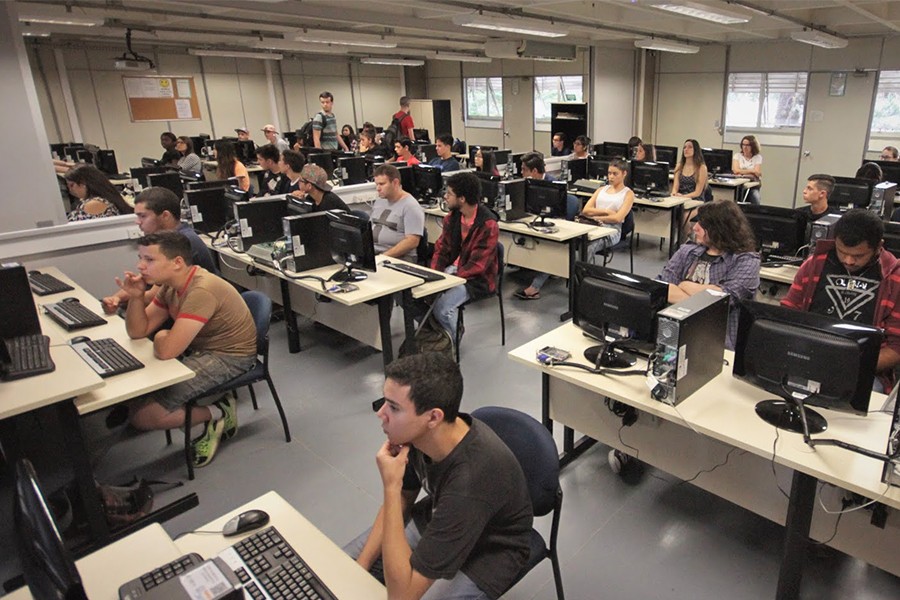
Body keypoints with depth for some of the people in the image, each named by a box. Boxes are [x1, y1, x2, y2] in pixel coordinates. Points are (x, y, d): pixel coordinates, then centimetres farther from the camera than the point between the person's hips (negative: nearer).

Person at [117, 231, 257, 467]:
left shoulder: (201, 291, -28)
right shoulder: (171, 286, 3)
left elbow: (166, 351, -31)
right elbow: (137, 331, 7)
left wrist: (160, 337, -8)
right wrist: (136, 297, -10)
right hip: (200, 350, 10)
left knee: (141, 416, -13)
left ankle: (217, 413, 4)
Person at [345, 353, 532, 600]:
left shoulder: (471, 480, -40)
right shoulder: (418, 433, -20)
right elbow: (403, 499, 2)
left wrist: (390, 487, -35)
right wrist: (360, 568, -5)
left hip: (484, 555, -6)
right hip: (436, 520, 6)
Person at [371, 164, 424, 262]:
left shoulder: (411, 206, -8)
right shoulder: (379, 201, 16)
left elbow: (412, 241, -16)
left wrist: (383, 257, -20)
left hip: (398, 258, -7)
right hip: (371, 253, 7)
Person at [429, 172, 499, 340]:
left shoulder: (487, 225, -21)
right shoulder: (452, 216, 2)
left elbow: (477, 265, -22)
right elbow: (441, 248, 6)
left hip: (476, 278, -7)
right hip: (453, 268, 7)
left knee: (442, 306, -27)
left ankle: (450, 340, 3)